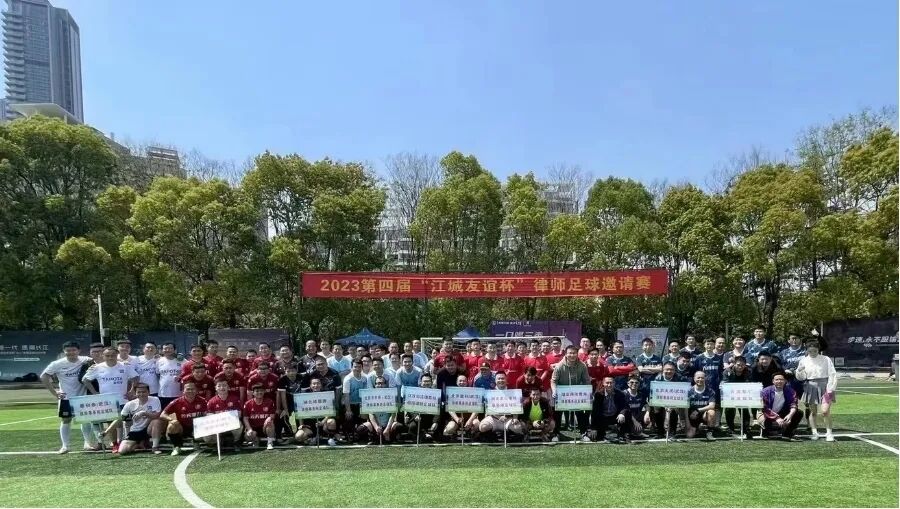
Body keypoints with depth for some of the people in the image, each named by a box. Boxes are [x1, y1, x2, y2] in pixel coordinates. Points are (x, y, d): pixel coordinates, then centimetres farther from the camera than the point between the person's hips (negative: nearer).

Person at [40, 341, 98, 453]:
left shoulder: (86, 361, -10)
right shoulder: (58, 364, -10)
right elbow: (43, 377, -3)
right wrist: (54, 392, -7)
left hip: (82, 397, 1)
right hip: (66, 398, -1)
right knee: (65, 421, 6)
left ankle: (88, 443, 20)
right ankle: (64, 446, 15)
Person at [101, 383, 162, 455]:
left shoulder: (154, 400, -13)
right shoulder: (130, 404, -5)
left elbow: (157, 416, -24)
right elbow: (119, 419, -3)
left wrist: (144, 413, -37)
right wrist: (105, 432, -12)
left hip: (148, 429, -3)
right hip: (134, 431, 3)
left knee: (156, 421, -34)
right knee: (122, 451, -16)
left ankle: (155, 447, -17)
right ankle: (142, 443, 15)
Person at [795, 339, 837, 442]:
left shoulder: (826, 359, -2)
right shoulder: (803, 361, 4)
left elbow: (832, 375, -2)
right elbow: (801, 378, 8)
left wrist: (830, 390, -8)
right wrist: (799, 371, -15)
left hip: (824, 387, -2)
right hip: (811, 387, 2)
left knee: (825, 411, -12)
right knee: (813, 412, 6)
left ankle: (829, 433, -1)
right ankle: (814, 432, 14)